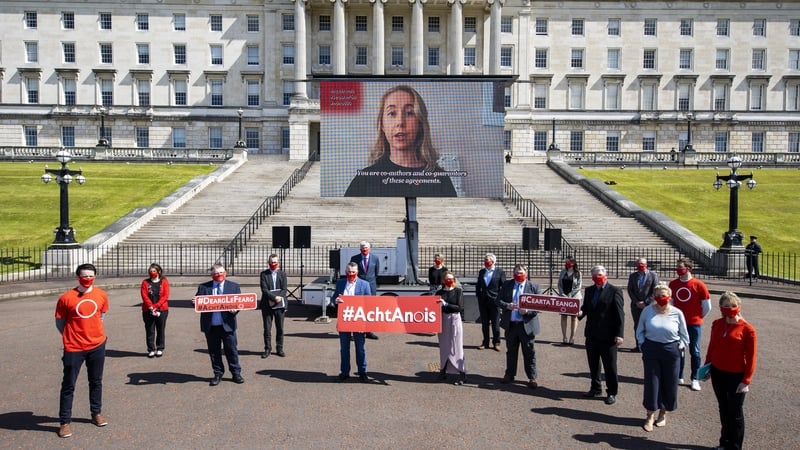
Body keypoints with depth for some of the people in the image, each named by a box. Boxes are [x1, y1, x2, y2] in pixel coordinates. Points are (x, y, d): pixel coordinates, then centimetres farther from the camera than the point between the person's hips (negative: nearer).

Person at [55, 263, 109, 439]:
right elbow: (59, 322, 0)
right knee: (68, 385, 3)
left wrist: (91, 331, 12)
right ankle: (65, 422, 13)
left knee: (96, 382, 15)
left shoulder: (102, 295, -2)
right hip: (74, 348, -3)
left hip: (97, 345, 3)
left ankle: (96, 414, 30)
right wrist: (71, 337, 5)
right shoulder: (66, 298, -12)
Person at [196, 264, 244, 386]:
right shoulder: (203, 287, 6)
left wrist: (235, 309, -19)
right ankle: (218, 374, 21)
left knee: (231, 350, 4)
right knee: (214, 351, 9)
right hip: (210, 326, 1)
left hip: (227, 324, -1)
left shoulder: (234, 287, 5)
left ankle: (236, 373, 16)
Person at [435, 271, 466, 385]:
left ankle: (462, 374, 2)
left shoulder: (458, 291, -2)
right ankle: (443, 371, 22)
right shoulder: (439, 292, 4)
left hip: (455, 320, -3)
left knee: (456, 347, -2)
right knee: (443, 346, 10)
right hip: (443, 321, 3)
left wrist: (445, 304, -17)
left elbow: (460, 307, -10)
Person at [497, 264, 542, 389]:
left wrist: (527, 311, -21)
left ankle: (532, 378, 12)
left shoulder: (534, 286, -3)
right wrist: (507, 305, -16)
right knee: (511, 352, 15)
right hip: (510, 325, 3)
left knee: (529, 353, 3)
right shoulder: (506, 285, 6)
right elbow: (498, 300, 5)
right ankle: (509, 374, 27)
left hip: (527, 325, -3)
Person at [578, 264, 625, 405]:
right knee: (593, 364, 15)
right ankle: (595, 388, 30)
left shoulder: (615, 291, -8)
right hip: (591, 334, 6)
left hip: (608, 336, -6)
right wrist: (581, 312, -7)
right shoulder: (589, 290, 10)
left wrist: (619, 334, -16)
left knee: (610, 366, 3)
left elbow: (620, 314, -11)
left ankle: (612, 393, 16)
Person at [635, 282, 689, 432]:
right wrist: (643, 344, -2)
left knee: (669, 384, 8)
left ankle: (663, 414, 29)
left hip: (671, 352, 0)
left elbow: (684, 335, 7)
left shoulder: (677, 313, -4)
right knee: (651, 383, 3)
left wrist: (680, 347, -3)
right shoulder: (647, 310, -3)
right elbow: (640, 330, 8)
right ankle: (650, 416, 17)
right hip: (651, 351, 0)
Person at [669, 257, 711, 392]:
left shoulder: (698, 285, -11)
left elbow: (707, 306, -3)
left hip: (694, 324, -3)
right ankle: (679, 377, 20)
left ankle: (695, 379, 14)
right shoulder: (673, 284, 1)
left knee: (694, 351, 5)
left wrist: (698, 317, 6)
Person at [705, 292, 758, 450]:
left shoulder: (747, 329, -14)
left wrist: (746, 381, -13)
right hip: (717, 373, 5)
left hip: (736, 376, -5)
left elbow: (751, 357, -12)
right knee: (724, 409, 18)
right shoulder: (717, 324, 1)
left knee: (735, 412, 9)